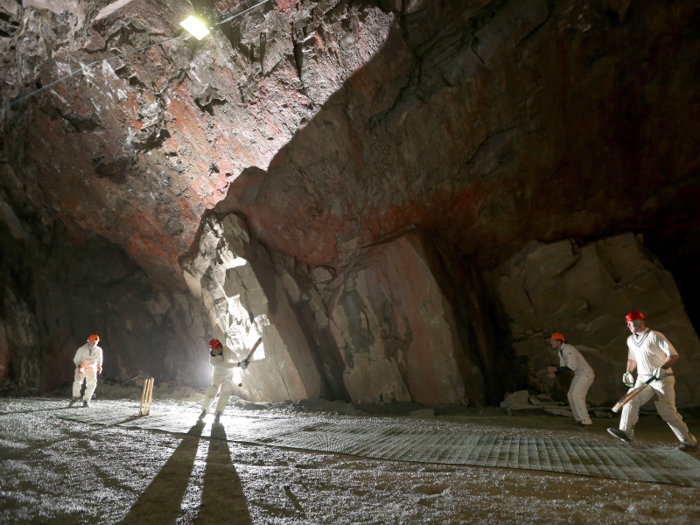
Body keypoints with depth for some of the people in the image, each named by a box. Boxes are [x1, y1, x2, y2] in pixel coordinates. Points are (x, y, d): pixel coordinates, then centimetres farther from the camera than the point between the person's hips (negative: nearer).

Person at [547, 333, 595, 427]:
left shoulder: (568, 349, -25)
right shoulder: (560, 351, 6)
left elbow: (572, 366, -30)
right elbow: (563, 366, 9)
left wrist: (556, 369, -29)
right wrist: (555, 373, -10)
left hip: (586, 373, -10)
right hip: (578, 374, 10)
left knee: (577, 395, -17)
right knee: (571, 395, 7)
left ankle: (586, 421, -12)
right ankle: (579, 419, 16)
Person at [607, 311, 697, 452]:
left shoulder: (655, 336, -12)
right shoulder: (630, 340, 10)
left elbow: (674, 355, -16)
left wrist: (663, 368, -29)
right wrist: (628, 372, 13)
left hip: (663, 379, -7)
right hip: (643, 379, 7)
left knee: (667, 412, -9)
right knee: (630, 400, -9)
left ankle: (690, 442, 4)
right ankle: (626, 432, -10)